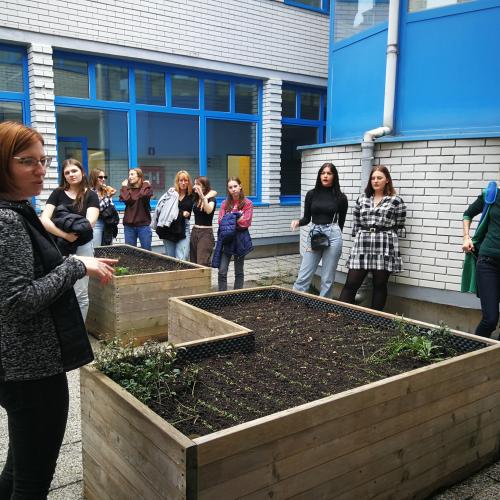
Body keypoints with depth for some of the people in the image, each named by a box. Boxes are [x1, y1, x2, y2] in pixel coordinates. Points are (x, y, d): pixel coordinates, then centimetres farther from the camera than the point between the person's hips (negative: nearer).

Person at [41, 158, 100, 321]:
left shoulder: (91, 195, 1)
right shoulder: (57, 193, 3)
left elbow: (90, 222, -15)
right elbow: (44, 220, -9)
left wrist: (66, 224, -15)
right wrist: (65, 235, -20)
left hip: (82, 248, -1)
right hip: (59, 247, 2)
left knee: (80, 294, 3)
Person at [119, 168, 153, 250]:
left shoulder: (146, 187, 2)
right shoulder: (127, 189, 8)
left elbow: (144, 196, -20)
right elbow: (125, 199, -11)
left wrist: (145, 185, -7)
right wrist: (124, 187, -2)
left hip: (143, 225, -2)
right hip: (129, 225, 3)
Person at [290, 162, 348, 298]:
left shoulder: (340, 197, 1)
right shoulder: (311, 194, 5)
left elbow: (341, 221, 11)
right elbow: (307, 218, 8)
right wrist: (298, 221, -13)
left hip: (333, 236, -2)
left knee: (327, 279, 4)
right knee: (303, 276, -1)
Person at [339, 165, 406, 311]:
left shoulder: (396, 201, 1)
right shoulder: (362, 199, 11)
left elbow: (399, 227, 3)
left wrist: (383, 237, 3)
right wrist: (360, 238, 8)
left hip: (384, 248, -2)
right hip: (362, 246, 3)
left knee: (380, 285, 7)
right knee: (351, 283, 0)